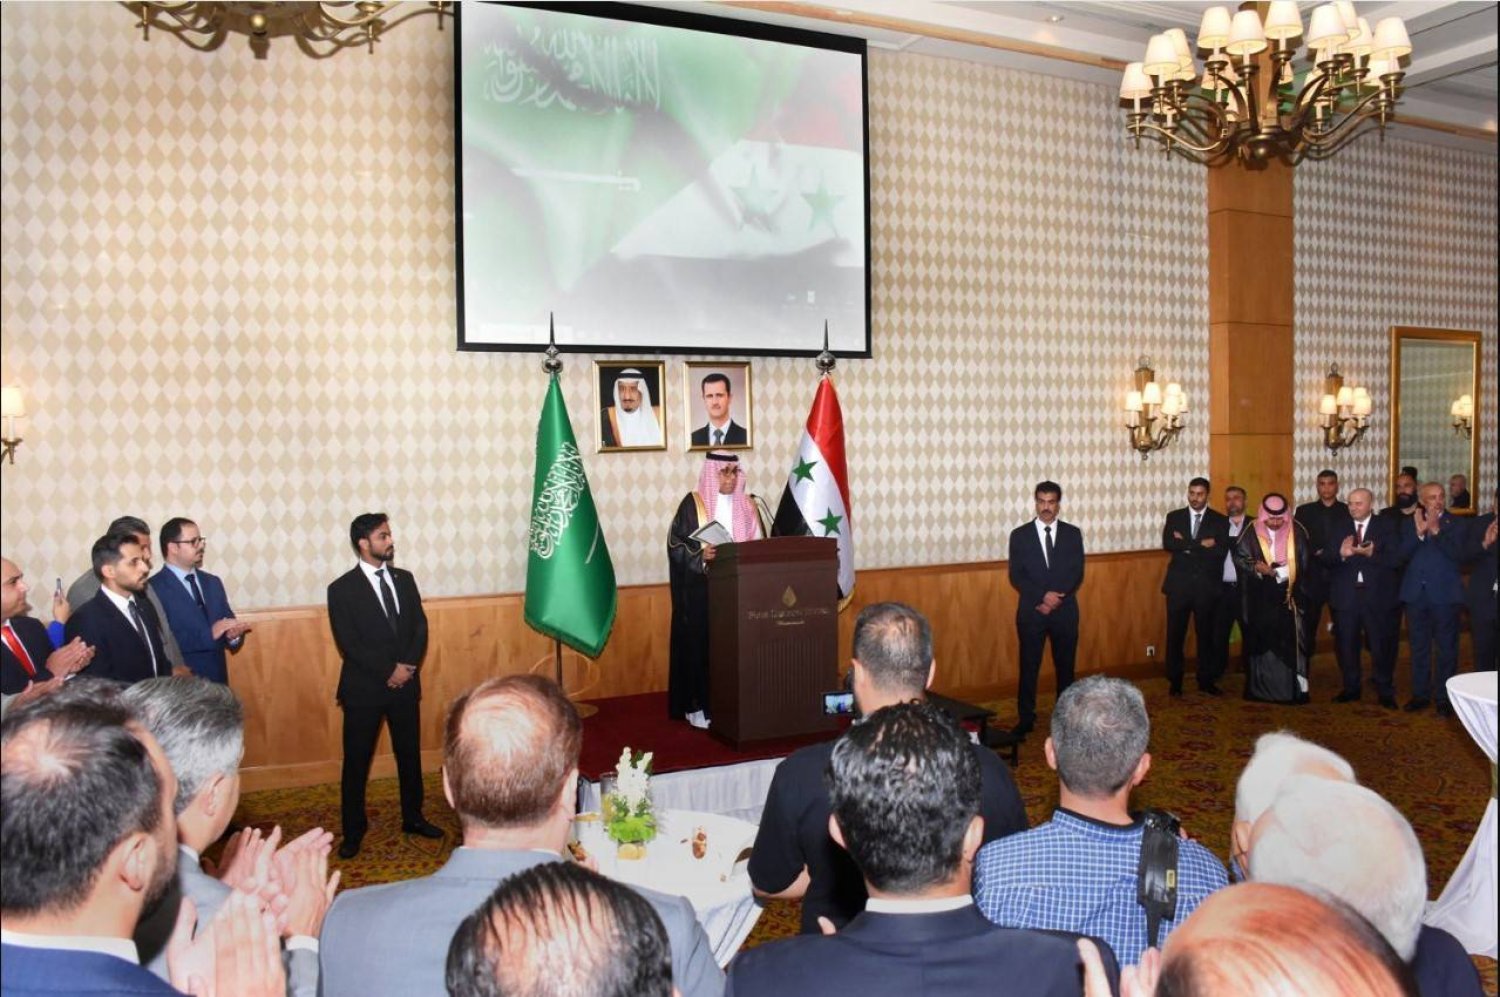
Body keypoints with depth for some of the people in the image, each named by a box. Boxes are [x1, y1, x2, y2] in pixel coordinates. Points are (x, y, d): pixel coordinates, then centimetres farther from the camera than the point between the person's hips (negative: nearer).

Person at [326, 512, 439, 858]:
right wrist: (389, 671, -16)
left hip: (405, 684, 4)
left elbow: (420, 626, 4)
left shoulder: (404, 579, 7)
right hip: (364, 688, -4)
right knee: (356, 761, 4)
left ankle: (413, 817, 28)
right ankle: (353, 831, 17)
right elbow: (348, 643, -13)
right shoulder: (342, 589, -7)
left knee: (410, 753, 13)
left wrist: (408, 665, -11)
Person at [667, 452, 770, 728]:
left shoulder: (751, 505, 11)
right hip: (701, 590, -3)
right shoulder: (693, 504, -2)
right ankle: (697, 706, 7)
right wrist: (700, 555, -21)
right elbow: (675, 545, -5)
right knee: (701, 645, -2)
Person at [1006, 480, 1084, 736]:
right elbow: (1016, 577, -4)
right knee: (1029, 666, 2)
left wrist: (1056, 599, -14)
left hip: (1065, 611, 1)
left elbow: (1077, 574, -1)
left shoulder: (1072, 534, 4)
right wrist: (1042, 596, -17)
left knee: (1065, 665, 10)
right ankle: (1025, 719, 10)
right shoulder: (1020, 535, 0)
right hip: (1031, 611, -1)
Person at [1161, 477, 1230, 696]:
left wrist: (1186, 545, -13)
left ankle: (1206, 680, 19)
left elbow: (1220, 551, -12)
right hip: (1179, 585, 0)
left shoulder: (1220, 521, 3)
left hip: (1206, 586, 0)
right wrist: (1201, 545, -15)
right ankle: (1175, 681, 14)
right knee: (1175, 634, 4)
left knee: (1206, 634, 7)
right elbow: (1167, 544, -10)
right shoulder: (1174, 517, 6)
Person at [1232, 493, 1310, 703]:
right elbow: (1239, 557, -1)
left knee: (1290, 641, -3)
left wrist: (1284, 571, -12)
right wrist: (1256, 567, -19)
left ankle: (1295, 688, 6)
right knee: (1261, 641, 5)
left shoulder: (1297, 532, -1)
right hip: (1260, 599, 0)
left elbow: (1305, 560, 1)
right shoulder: (1252, 533, -2)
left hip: (1288, 597, 0)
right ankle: (1261, 688, 14)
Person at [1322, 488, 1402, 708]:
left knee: (1381, 646, 2)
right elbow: (1326, 558, -2)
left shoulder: (1387, 527, 2)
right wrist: (1341, 554, -23)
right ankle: (1350, 688, 22)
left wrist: (1371, 554, -26)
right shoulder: (1338, 528, 9)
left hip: (1377, 595, -2)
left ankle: (1385, 692, 14)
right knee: (1346, 645, 8)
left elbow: (1395, 559, -9)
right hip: (1346, 596, 2)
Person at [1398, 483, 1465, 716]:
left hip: (1444, 594, -3)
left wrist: (1437, 531, -23)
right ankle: (1420, 694, 22)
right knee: (1419, 647, 12)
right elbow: (1404, 554, -5)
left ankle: (1444, 697, 11)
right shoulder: (1412, 522, 5)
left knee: (1446, 648, 2)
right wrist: (1419, 532, -19)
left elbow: (1457, 554, -15)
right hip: (1416, 593, 3)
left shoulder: (1454, 524, -2)